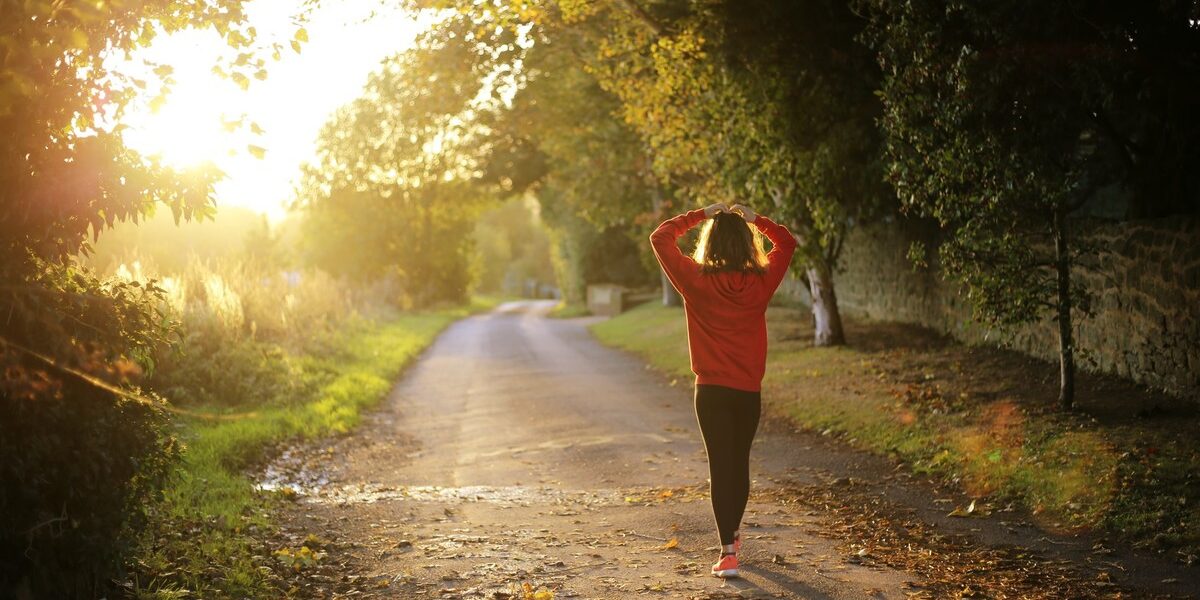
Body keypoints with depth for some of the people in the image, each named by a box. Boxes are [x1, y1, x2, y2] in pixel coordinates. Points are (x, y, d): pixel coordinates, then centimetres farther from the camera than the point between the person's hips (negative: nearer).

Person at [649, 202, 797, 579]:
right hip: (749, 390, 3)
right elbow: (787, 243, 14)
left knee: (720, 466, -2)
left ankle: (728, 552, -9)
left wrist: (700, 215, 3)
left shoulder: (696, 281, -11)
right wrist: (754, 219, 10)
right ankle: (733, 535, 36)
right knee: (740, 463, 18)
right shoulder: (761, 282, -4)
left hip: (712, 390, -3)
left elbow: (660, 238, -1)